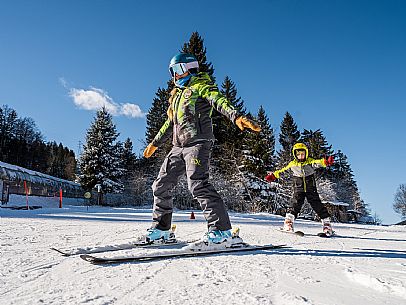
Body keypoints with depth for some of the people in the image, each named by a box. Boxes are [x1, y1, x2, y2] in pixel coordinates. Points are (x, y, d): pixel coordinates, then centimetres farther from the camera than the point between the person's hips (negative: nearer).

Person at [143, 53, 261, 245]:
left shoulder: (201, 85, 3)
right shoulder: (177, 94, 26)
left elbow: (219, 101, -17)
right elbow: (170, 123, 34)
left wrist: (236, 116, -37)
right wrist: (155, 143, 40)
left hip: (198, 143, -8)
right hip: (178, 147, 8)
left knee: (197, 184, -23)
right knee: (161, 185, 5)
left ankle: (221, 229, -16)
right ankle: (161, 228, 17)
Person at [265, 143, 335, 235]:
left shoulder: (310, 161, -1)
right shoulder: (293, 164, 6)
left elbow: (318, 163, -21)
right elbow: (282, 171, 14)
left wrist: (326, 162, -41)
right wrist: (273, 175, 10)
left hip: (311, 189, 0)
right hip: (298, 189, 1)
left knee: (318, 205, 1)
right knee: (296, 204, -17)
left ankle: (327, 224, 13)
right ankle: (288, 222, -19)